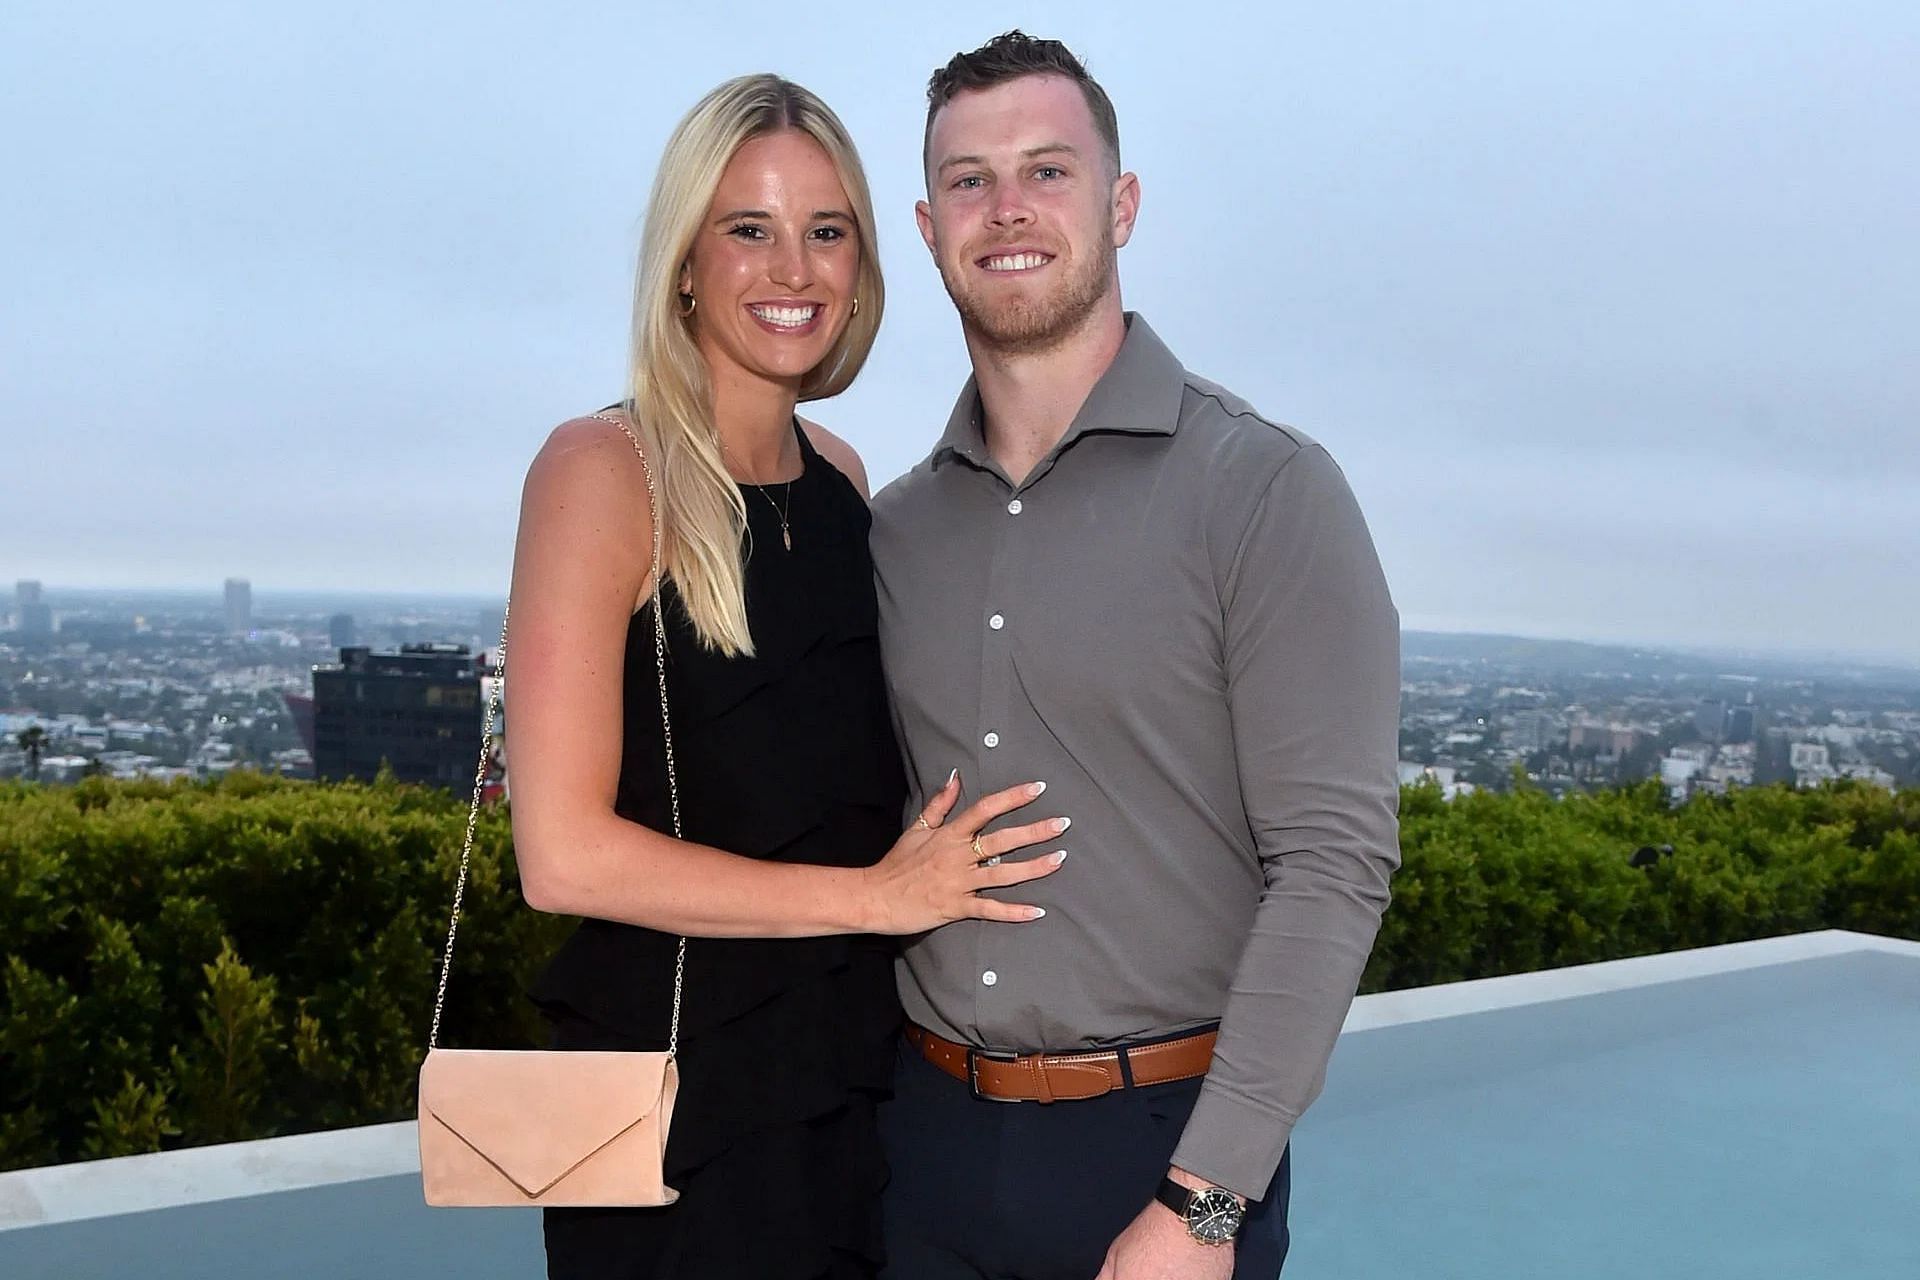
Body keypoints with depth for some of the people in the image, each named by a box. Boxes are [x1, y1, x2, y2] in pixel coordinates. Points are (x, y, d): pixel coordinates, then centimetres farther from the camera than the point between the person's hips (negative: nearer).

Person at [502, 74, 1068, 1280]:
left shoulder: (841, 478, 6)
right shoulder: (605, 469, -13)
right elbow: (564, 853, -19)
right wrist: (874, 895, -16)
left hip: (851, 1082, 6)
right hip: (678, 1104, -6)